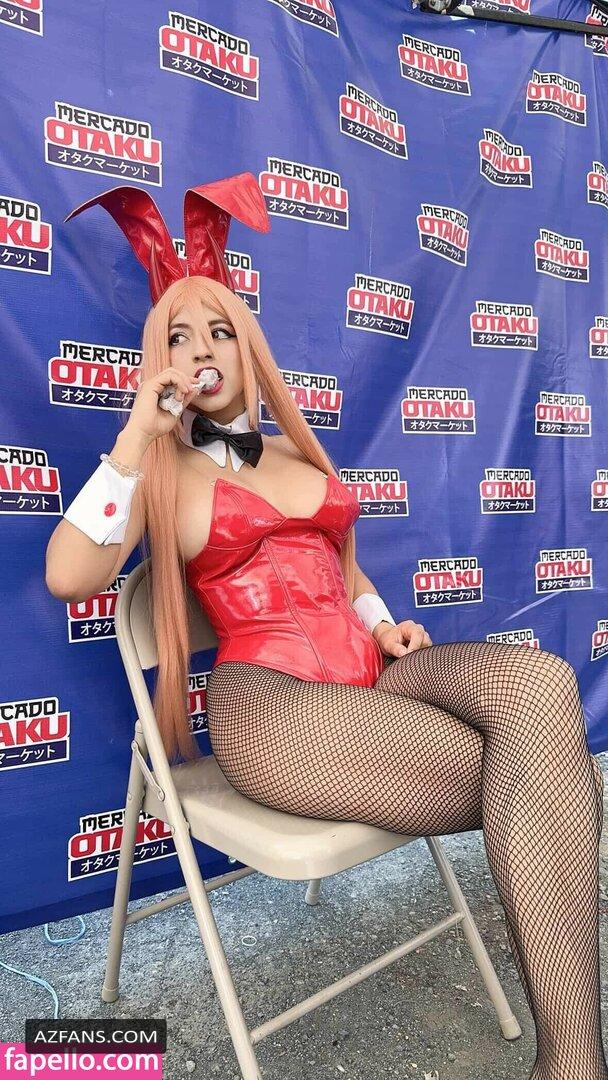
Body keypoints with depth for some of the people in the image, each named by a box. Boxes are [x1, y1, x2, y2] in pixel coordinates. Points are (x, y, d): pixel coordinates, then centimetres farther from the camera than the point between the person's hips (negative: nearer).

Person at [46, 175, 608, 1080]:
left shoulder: (297, 450, 22)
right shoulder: (159, 470, 6)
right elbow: (70, 576, -11)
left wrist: (385, 625, 7)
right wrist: (137, 434, -9)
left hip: (370, 673, 5)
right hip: (269, 697, -5)